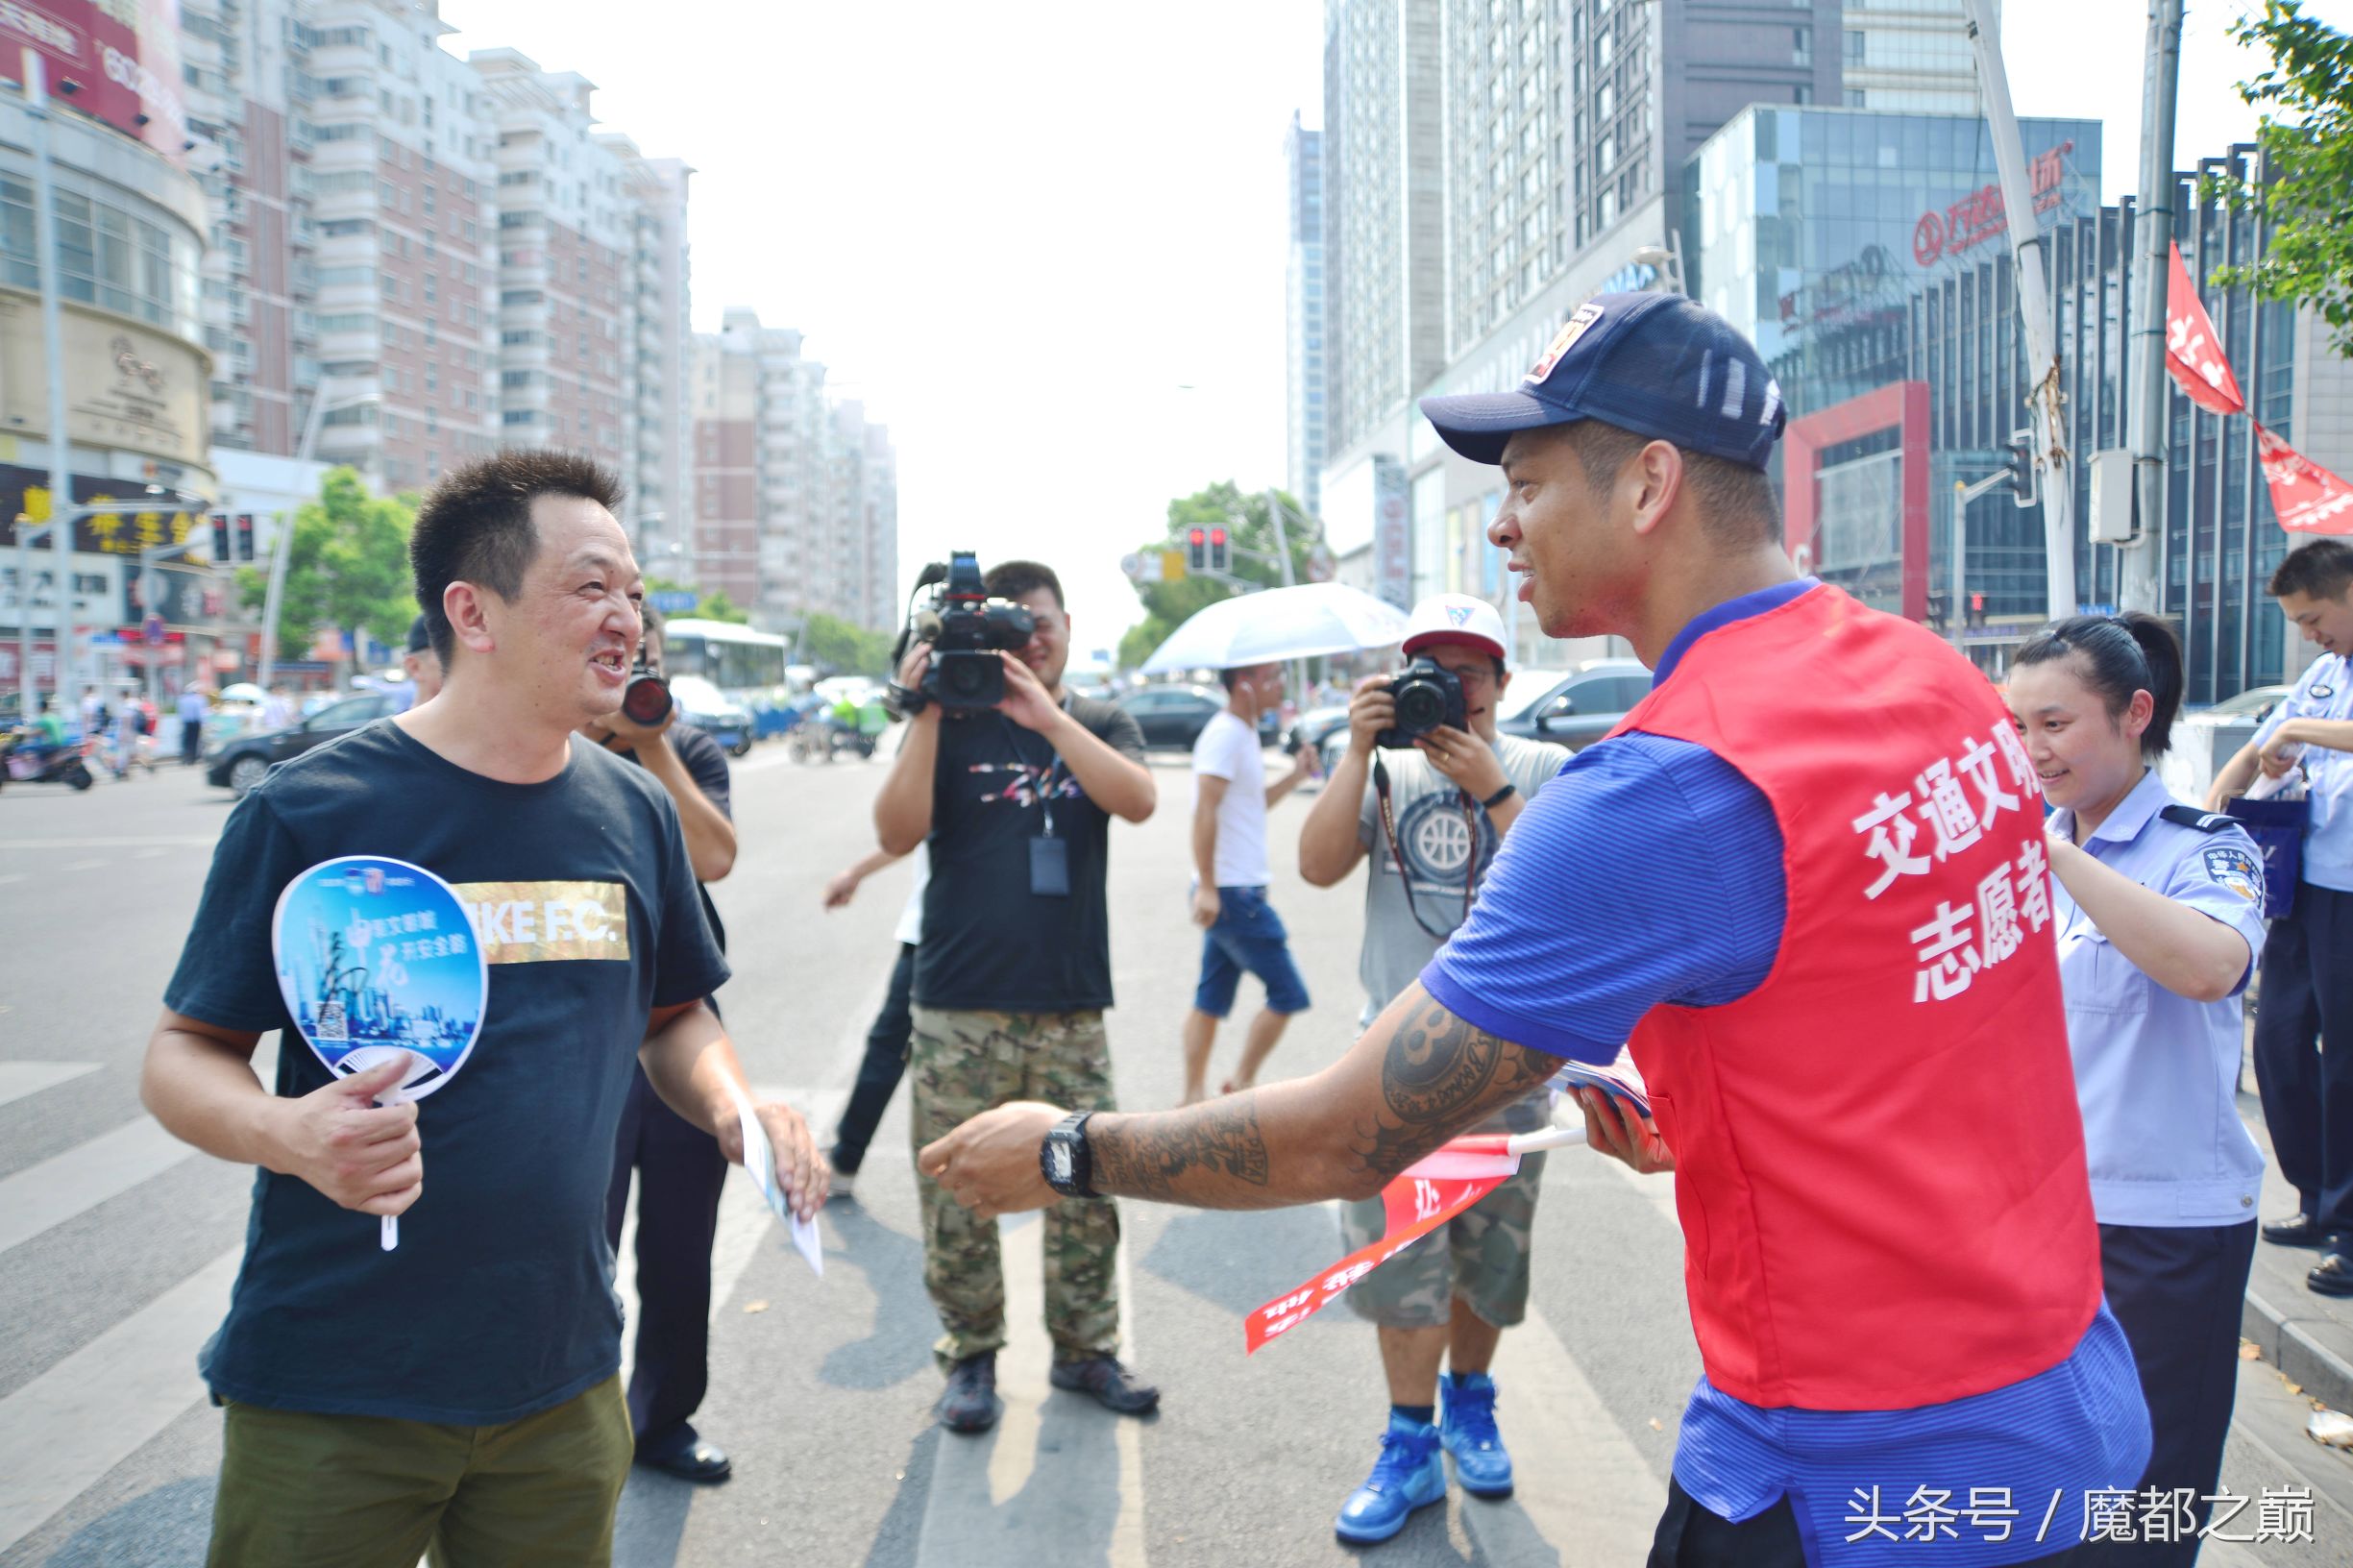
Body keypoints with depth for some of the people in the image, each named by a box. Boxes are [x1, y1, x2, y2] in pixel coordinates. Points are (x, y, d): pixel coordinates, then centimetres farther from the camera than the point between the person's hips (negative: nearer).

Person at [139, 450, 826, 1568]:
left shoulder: (635, 812, 2)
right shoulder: (308, 810, -11)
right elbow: (181, 1054, -5)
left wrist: (734, 1109, -5)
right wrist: (284, 1132, -25)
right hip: (329, 1393, -3)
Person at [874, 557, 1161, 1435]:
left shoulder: (1101, 727, 9)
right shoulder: (952, 728, 5)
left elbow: (1137, 800, -13)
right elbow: (897, 835, -9)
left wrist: (1046, 713, -20)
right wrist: (926, 713, -14)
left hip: (1071, 1006, 1)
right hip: (959, 1007, -1)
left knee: (1087, 1183, 6)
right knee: (957, 1189, 4)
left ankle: (1085, 1348, 23)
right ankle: (970, 1356, 21)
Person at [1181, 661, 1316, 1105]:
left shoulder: (1243, 734, 16)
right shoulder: (1225, 734, -15)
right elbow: (1205, 810, -22)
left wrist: (1295, 776, 12)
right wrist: (1206, 886, -27)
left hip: (1232, 890, 10)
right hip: (1233, 892, -10)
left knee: (1211, 1001, 11)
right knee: (1287, 993, -2)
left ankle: (1194, 1096, 16)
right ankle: (1241, 1084, 6)